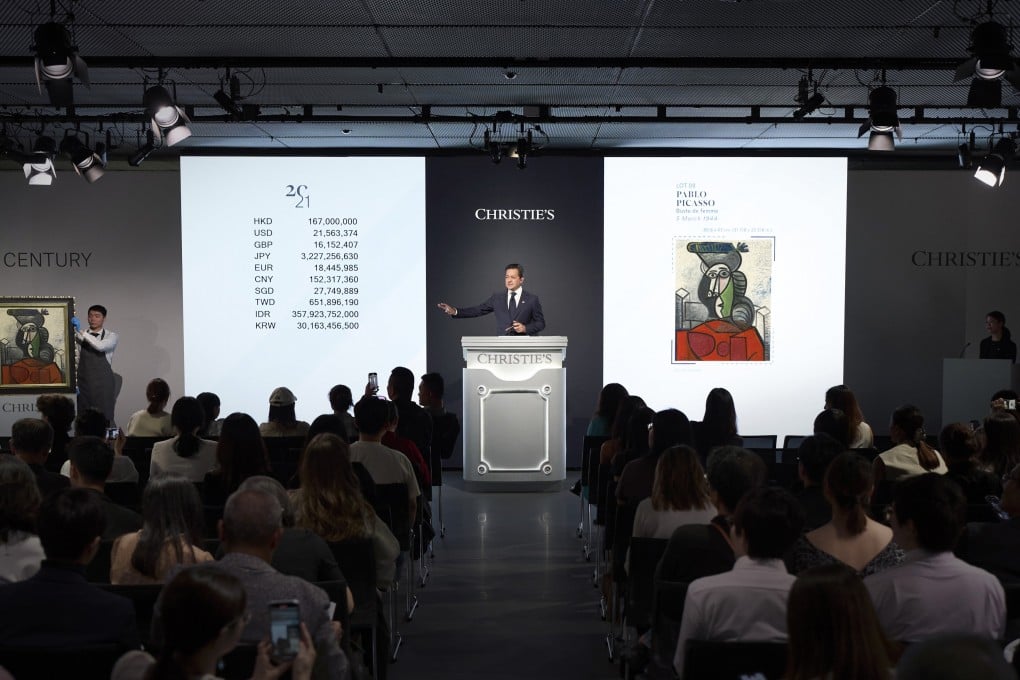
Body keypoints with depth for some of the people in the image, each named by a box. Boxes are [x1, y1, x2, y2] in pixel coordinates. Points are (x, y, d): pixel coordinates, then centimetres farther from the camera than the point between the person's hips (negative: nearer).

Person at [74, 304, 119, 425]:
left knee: (105, 419, -1)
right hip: (83, 385, 2)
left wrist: (80, 331, -26)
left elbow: (100, 346, -23)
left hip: (103, 385, -2)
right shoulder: (79, 336, 6)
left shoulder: (111, 336, -1)